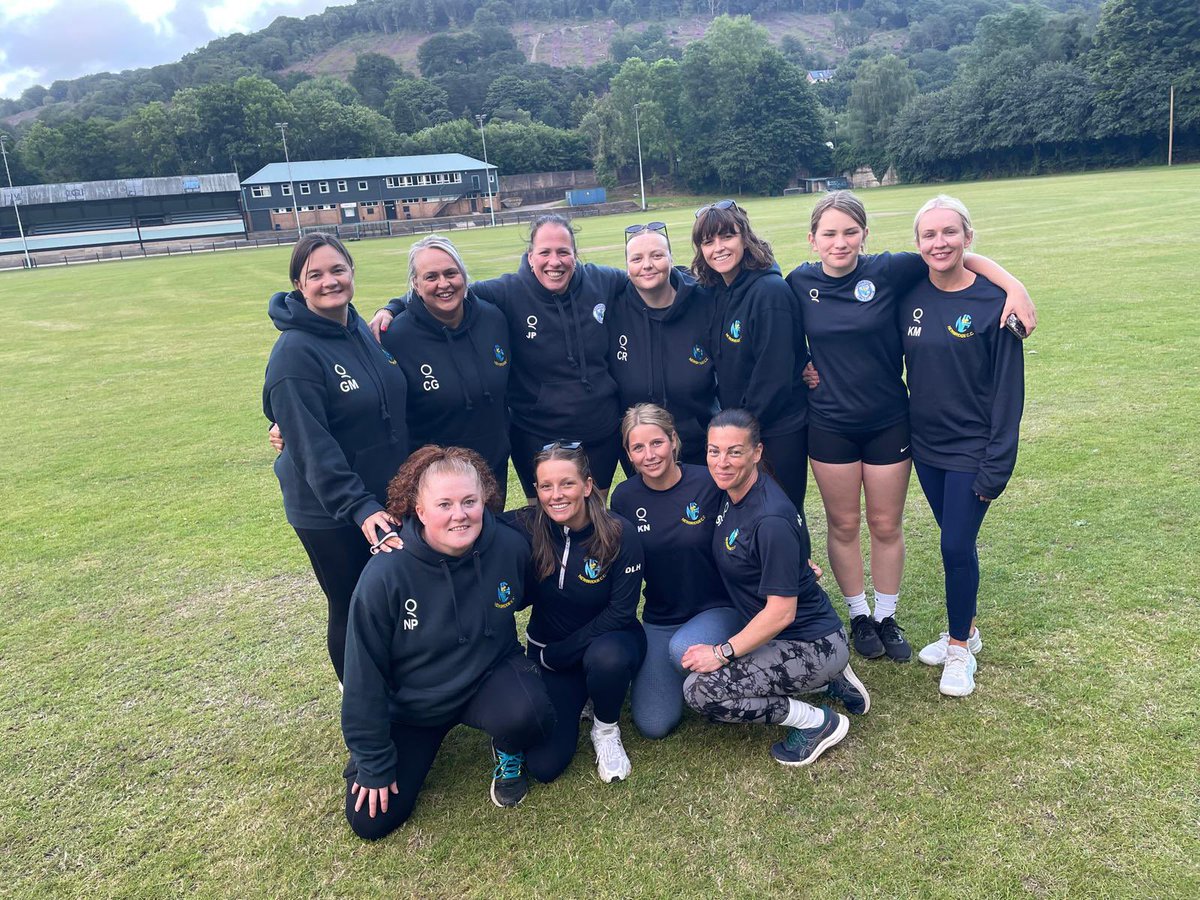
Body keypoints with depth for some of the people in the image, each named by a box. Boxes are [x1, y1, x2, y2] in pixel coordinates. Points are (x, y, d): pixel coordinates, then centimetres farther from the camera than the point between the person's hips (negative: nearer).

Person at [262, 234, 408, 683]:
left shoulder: (364, 331, 4)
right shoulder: (295, 352, -18)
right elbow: (312, 446, -24)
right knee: (353, 610, 9)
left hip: (389, 497, 7)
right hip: (332, 514, -7)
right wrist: (358, 507, -30)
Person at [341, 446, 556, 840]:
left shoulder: (511, 548, -22)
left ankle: (509, 755, 5)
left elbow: (523, 596, 5)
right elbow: (365, 675, -16)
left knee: (528, 715, -33)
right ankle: (422, 742, 28)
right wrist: (373, 764, -9)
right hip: (411, 703, 0)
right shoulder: (385, 574, -27)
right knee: (371, 820, 0)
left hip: (490, 675, 0)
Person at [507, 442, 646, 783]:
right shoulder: (526, 528, -16)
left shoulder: (620, 534, -20)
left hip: (607, 640, -1)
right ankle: (575, 699, 21)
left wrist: (559, 653, -18)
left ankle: (606, 729, -4)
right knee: (544, 765, -11)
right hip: (547, 647, 2)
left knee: (607, 656, -38)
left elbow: (621, 613, -18)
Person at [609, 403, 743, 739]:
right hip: (660, 619, 3)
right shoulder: (624, 497, -5)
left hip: (718, 609, -3)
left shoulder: (709, 483, -15)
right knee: (653, 725, -7)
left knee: (684, 650, -36)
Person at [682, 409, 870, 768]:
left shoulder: (771, 520, -27)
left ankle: (817, 722, -1)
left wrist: (722, 653, -18)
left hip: (814, 644, -9)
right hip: (779, 636, 9)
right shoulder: (731, 493, -1)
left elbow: (781, 612, -24)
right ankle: (827, 681, 16)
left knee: (700, 690, -17)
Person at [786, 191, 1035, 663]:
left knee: (886, 526, 12)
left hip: (889, 423, -1)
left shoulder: (888, 270, -11)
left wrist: (1014, 286, -17)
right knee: (843, 525, 12)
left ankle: (887, 617, 32)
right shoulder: (800, 282, -5)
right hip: (829, 427, 1)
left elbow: (959, 258, -5)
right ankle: (858, 615, 32)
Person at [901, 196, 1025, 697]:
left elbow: (1008, 388, -12)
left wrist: (997, 463, -13)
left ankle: (960, 649, 19)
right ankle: (964, 631, 33)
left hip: (972, 449, -4)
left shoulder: (994, 301, -13)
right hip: (925, 444, 4)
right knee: (954, 541, 15)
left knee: (957, 546, -2)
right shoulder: (910, 295, -2)